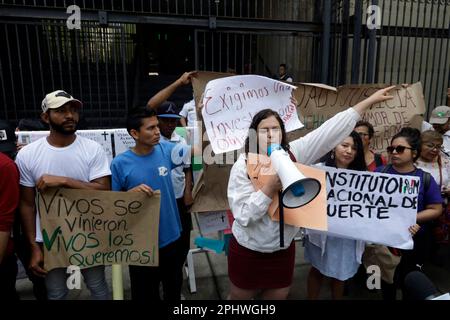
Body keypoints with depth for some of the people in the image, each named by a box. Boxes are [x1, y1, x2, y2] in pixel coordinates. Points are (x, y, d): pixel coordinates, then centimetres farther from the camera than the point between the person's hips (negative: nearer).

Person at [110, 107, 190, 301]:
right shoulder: (120, 163, -15)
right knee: (145, 294, 18)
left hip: (171, 238, 3)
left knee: (174, 291, 24)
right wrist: (131, 192, -26)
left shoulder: (166, 150, -6)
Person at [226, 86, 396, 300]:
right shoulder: (243, 166, -18)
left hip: (283, 250, 3)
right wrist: (270, 187, -32)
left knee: (278, 296, 21)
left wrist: (369, 101, -9)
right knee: (239, 297, 20)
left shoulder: (294, 153, -9)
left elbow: (330, 131, -9)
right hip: (248, 251, -3)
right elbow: (243, 215, -23)